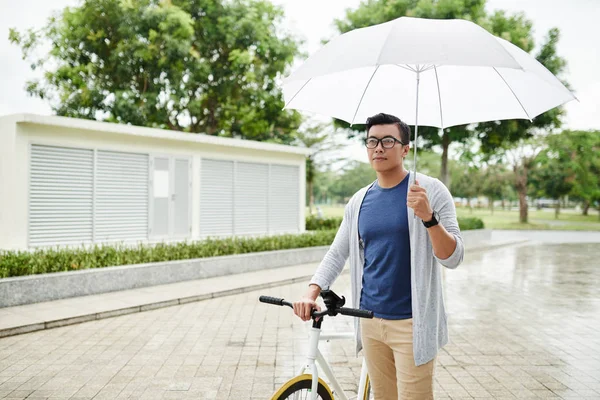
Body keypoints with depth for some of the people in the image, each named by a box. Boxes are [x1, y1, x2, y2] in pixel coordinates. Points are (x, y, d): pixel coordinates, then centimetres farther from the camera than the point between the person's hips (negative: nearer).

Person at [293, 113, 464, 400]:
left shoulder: (429, 190, -7)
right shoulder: (359, 201, 8)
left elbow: (453, 258, -11)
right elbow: (336, 254, 10)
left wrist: (429, 218, -28)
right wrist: (311, 293, -6)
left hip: (412, 323, -4)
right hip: (370, 320, 5)